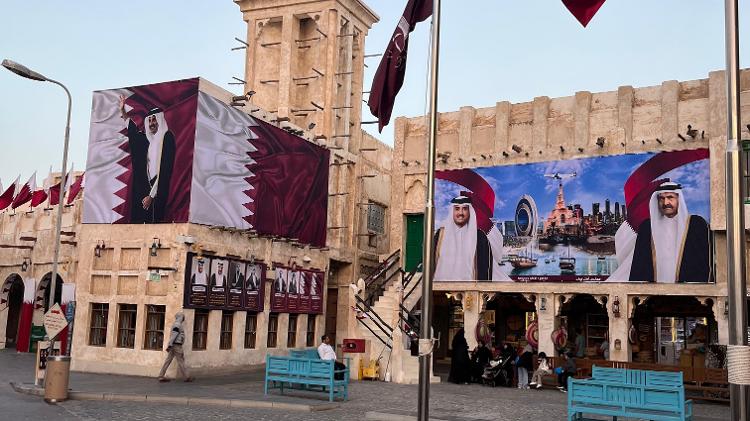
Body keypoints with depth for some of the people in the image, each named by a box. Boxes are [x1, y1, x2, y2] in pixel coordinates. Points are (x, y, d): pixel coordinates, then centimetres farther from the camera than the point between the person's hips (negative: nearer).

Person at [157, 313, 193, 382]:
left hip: (173, 345, 10)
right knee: (180, 361, -3)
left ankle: (161, 377, 3)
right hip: (177, 345, -10)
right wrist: (170, 345, -22)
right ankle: (186, 377, 3)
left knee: (168, 361, 5)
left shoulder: (175, 324, 19)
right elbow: (173, 335, -19)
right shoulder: (177, 325, -12)